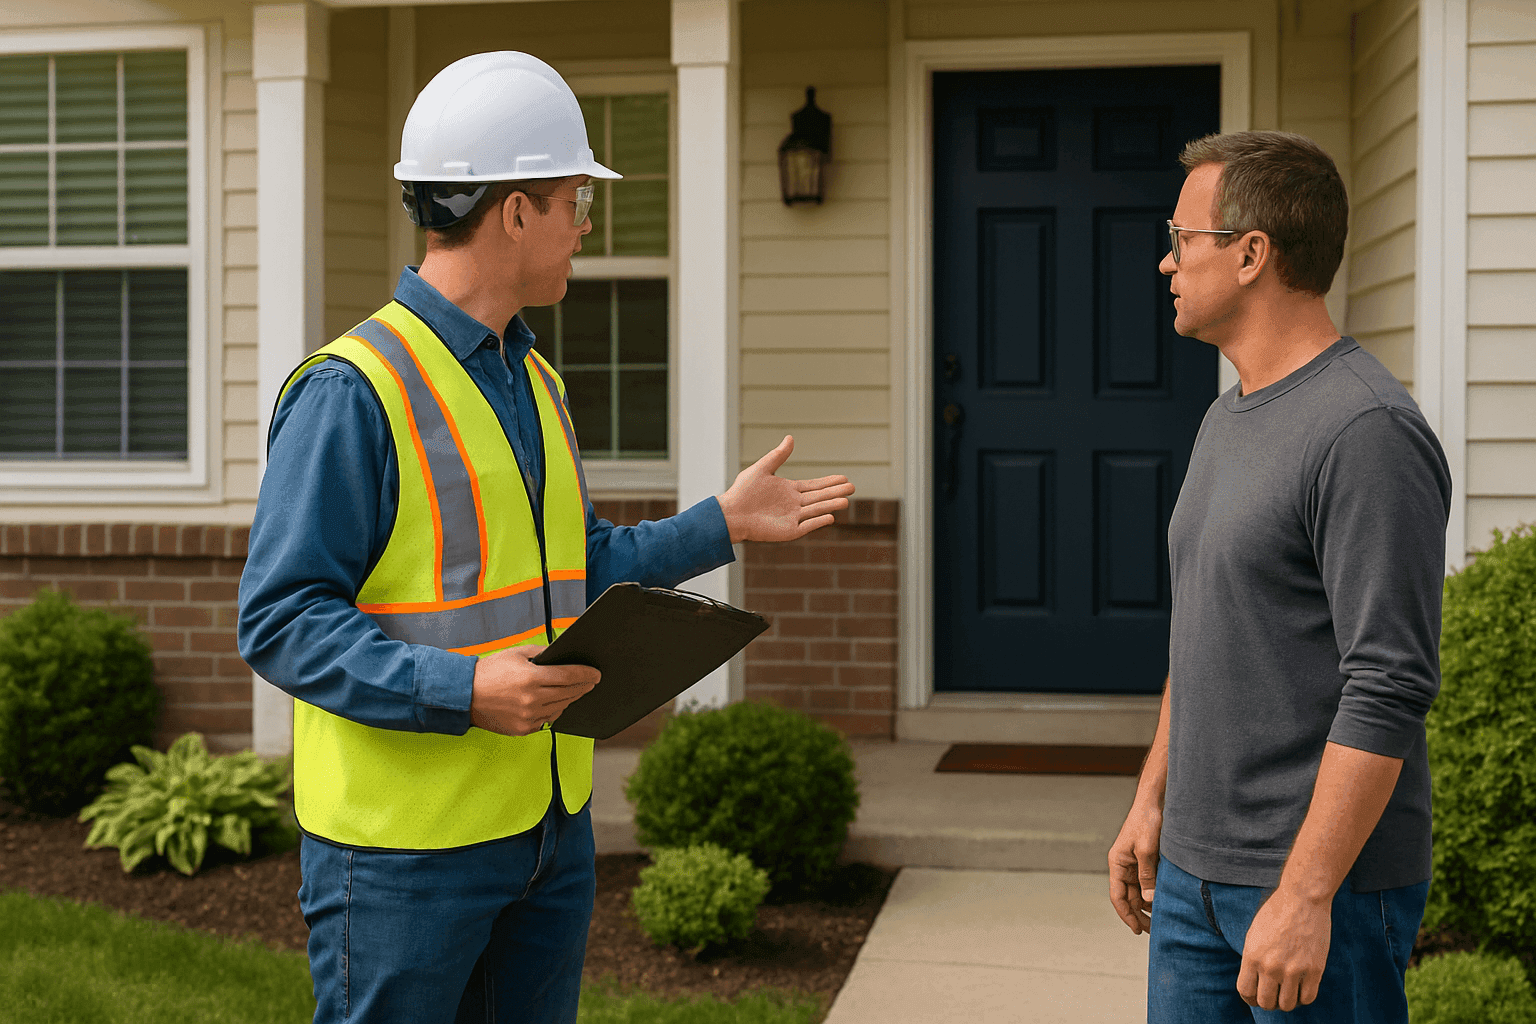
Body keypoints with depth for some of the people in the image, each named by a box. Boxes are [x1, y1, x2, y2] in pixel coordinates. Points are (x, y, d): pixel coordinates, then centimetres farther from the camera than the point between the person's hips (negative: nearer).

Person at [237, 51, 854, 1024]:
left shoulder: (535, 379, 14)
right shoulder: (351, 390, -16)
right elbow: (280, 618, -19)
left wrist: (719, 525, 17)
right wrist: (462, 692, -28)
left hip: (551, 821, 8)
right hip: (404, 838, -8)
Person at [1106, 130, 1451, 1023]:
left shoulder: (1368, 432, -17)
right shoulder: (1225, 421, 13)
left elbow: (1389, 689, -22)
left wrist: (1305, 896, -23)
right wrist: (1151, 800, 19)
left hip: (1323, 882, -8)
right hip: (1193, 869, 8)